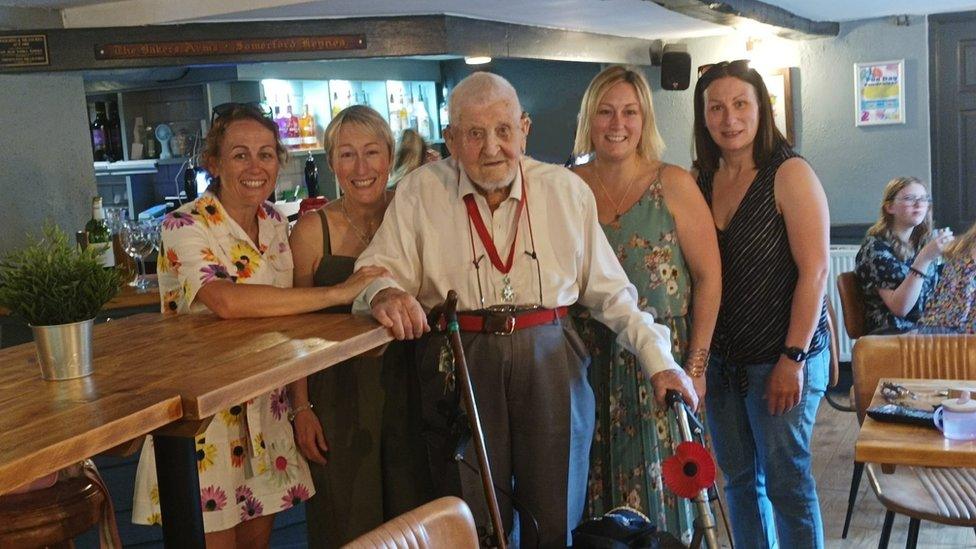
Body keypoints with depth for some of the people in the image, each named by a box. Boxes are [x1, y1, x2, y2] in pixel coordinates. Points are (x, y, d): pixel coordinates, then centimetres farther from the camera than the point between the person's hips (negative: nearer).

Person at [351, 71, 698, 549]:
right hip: (458, 365, -1)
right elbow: (378, 272, 0)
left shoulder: (566, 190, 7)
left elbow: (609, 289, 10)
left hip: (552, 363, 1)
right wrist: (384, 293, -24)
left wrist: (659, 361, 3)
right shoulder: (420, 193, 3)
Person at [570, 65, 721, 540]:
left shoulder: (673, 185, -3)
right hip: (588, 359, 2)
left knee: (658, 487, 6)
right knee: (594, 493, 10)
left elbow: (708, 276, -4)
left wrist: (695, 365, -7)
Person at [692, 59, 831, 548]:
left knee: (787, 483, 3)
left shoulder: (790, 174, -9)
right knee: (739, 480, 14)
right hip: (720, 359, 5)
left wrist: (793, 358, -17)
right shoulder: (701, 182, 6)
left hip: (780, 360, -5)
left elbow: (814, 271, -13)